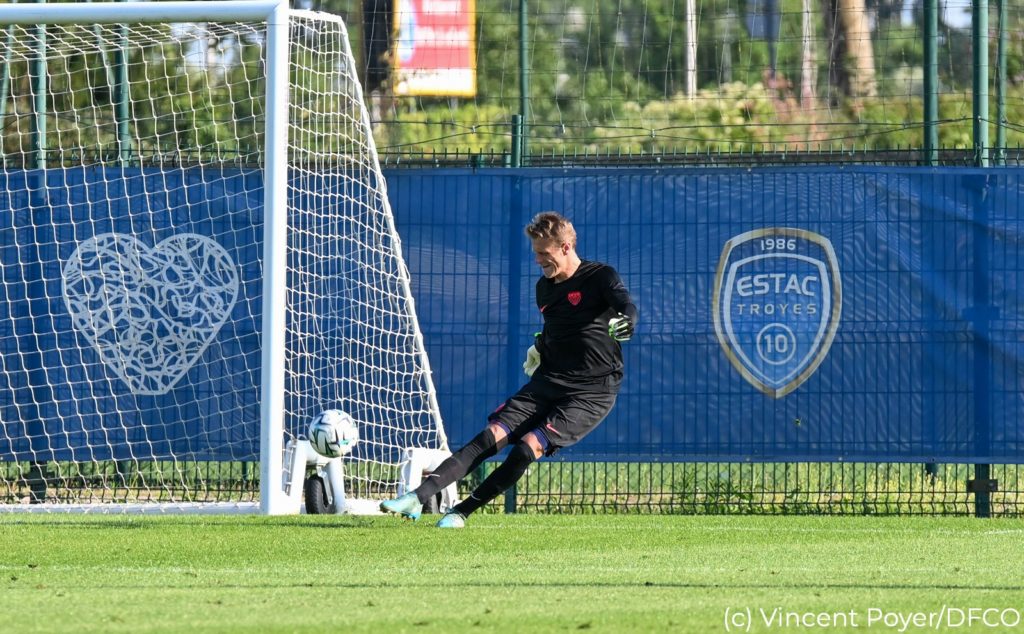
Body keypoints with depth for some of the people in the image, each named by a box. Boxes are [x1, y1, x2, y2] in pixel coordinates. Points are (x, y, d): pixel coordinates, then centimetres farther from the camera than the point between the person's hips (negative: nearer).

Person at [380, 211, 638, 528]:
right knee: (491, 436, -13)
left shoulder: (601, 277, -7)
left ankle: (463, 511, -14)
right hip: (546, 383, 6)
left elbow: (627, 309, -28)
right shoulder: (545, 287, 14)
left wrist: (624, 321, -48)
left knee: (529, 446, -23)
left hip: (591, 393, -6)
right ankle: (419, 495, -24)